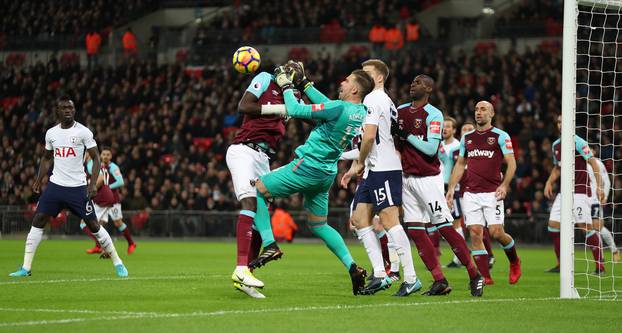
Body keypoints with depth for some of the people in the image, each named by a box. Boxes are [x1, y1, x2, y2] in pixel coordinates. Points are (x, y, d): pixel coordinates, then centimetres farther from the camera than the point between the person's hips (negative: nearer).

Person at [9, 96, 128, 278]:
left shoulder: (83, 132, -7)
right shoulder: (51, 133, 6)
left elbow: (96, 157, -7)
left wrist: (93, 184, -17)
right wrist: (38, 181, 13)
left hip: (78, 187, -4)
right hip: (55, 185, 4)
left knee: (93, 225, -1)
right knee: (38, 221, -6)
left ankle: (117, 263, 12)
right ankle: (26, 267, -3)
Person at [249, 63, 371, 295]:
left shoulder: (340, 109, -21)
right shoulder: (361, 112, 4)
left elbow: (296, 110, -15)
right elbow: (326, 105, 20)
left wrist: (286, 86, 1)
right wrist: (303, 83, 22)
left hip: (307, 167, -8)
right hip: (326, 174, 8)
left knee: (256, 191, 5)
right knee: (318, 225, 21)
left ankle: (270, 245, -7)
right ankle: (353, 269, 10)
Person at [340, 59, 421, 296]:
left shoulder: (372, 99, -9)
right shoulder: (386, 101, 22)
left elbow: (369, 136, -19)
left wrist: (359, 163, -4)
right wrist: (356, 168, 24)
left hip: (383, 169, -10)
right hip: (374, 170, 10)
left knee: (389, 220, -12)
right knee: (359, 219, 7)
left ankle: (411, 278, -13)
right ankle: (380, 274, 3)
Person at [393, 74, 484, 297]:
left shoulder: (433, 115, -10)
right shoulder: (400, 111, 10)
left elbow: (431, 149, -18)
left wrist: (406, 135, -18)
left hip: (428, 178, -7)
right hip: (407, 177, 7)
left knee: (445, 227, -9)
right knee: (415, 230, 1)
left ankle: (475, 276, 0)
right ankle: (439, 281, 3)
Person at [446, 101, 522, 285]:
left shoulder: (501, 136, 1)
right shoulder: (467, 138, 15)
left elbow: (511, 163, -3)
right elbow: (460, 164, 20)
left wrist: (504, 185, -17)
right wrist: (451, 188, 11)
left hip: (492, 193, -4)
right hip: (470, 193, 4)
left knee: (496, 232, -11)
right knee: (475, 234, -6)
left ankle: (514, 261, 19)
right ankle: (485, 276, -2)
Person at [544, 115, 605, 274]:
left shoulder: (578, 142, -9)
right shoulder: (556, 145, 13)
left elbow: (593, 163, -13)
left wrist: (599, 186, -20)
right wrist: (549, 182, 11)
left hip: (580, 191, -8)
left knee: (585, 226, -12)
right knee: (553, 225, 0)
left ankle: (600, 265, -4)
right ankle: (562, 265, 9)